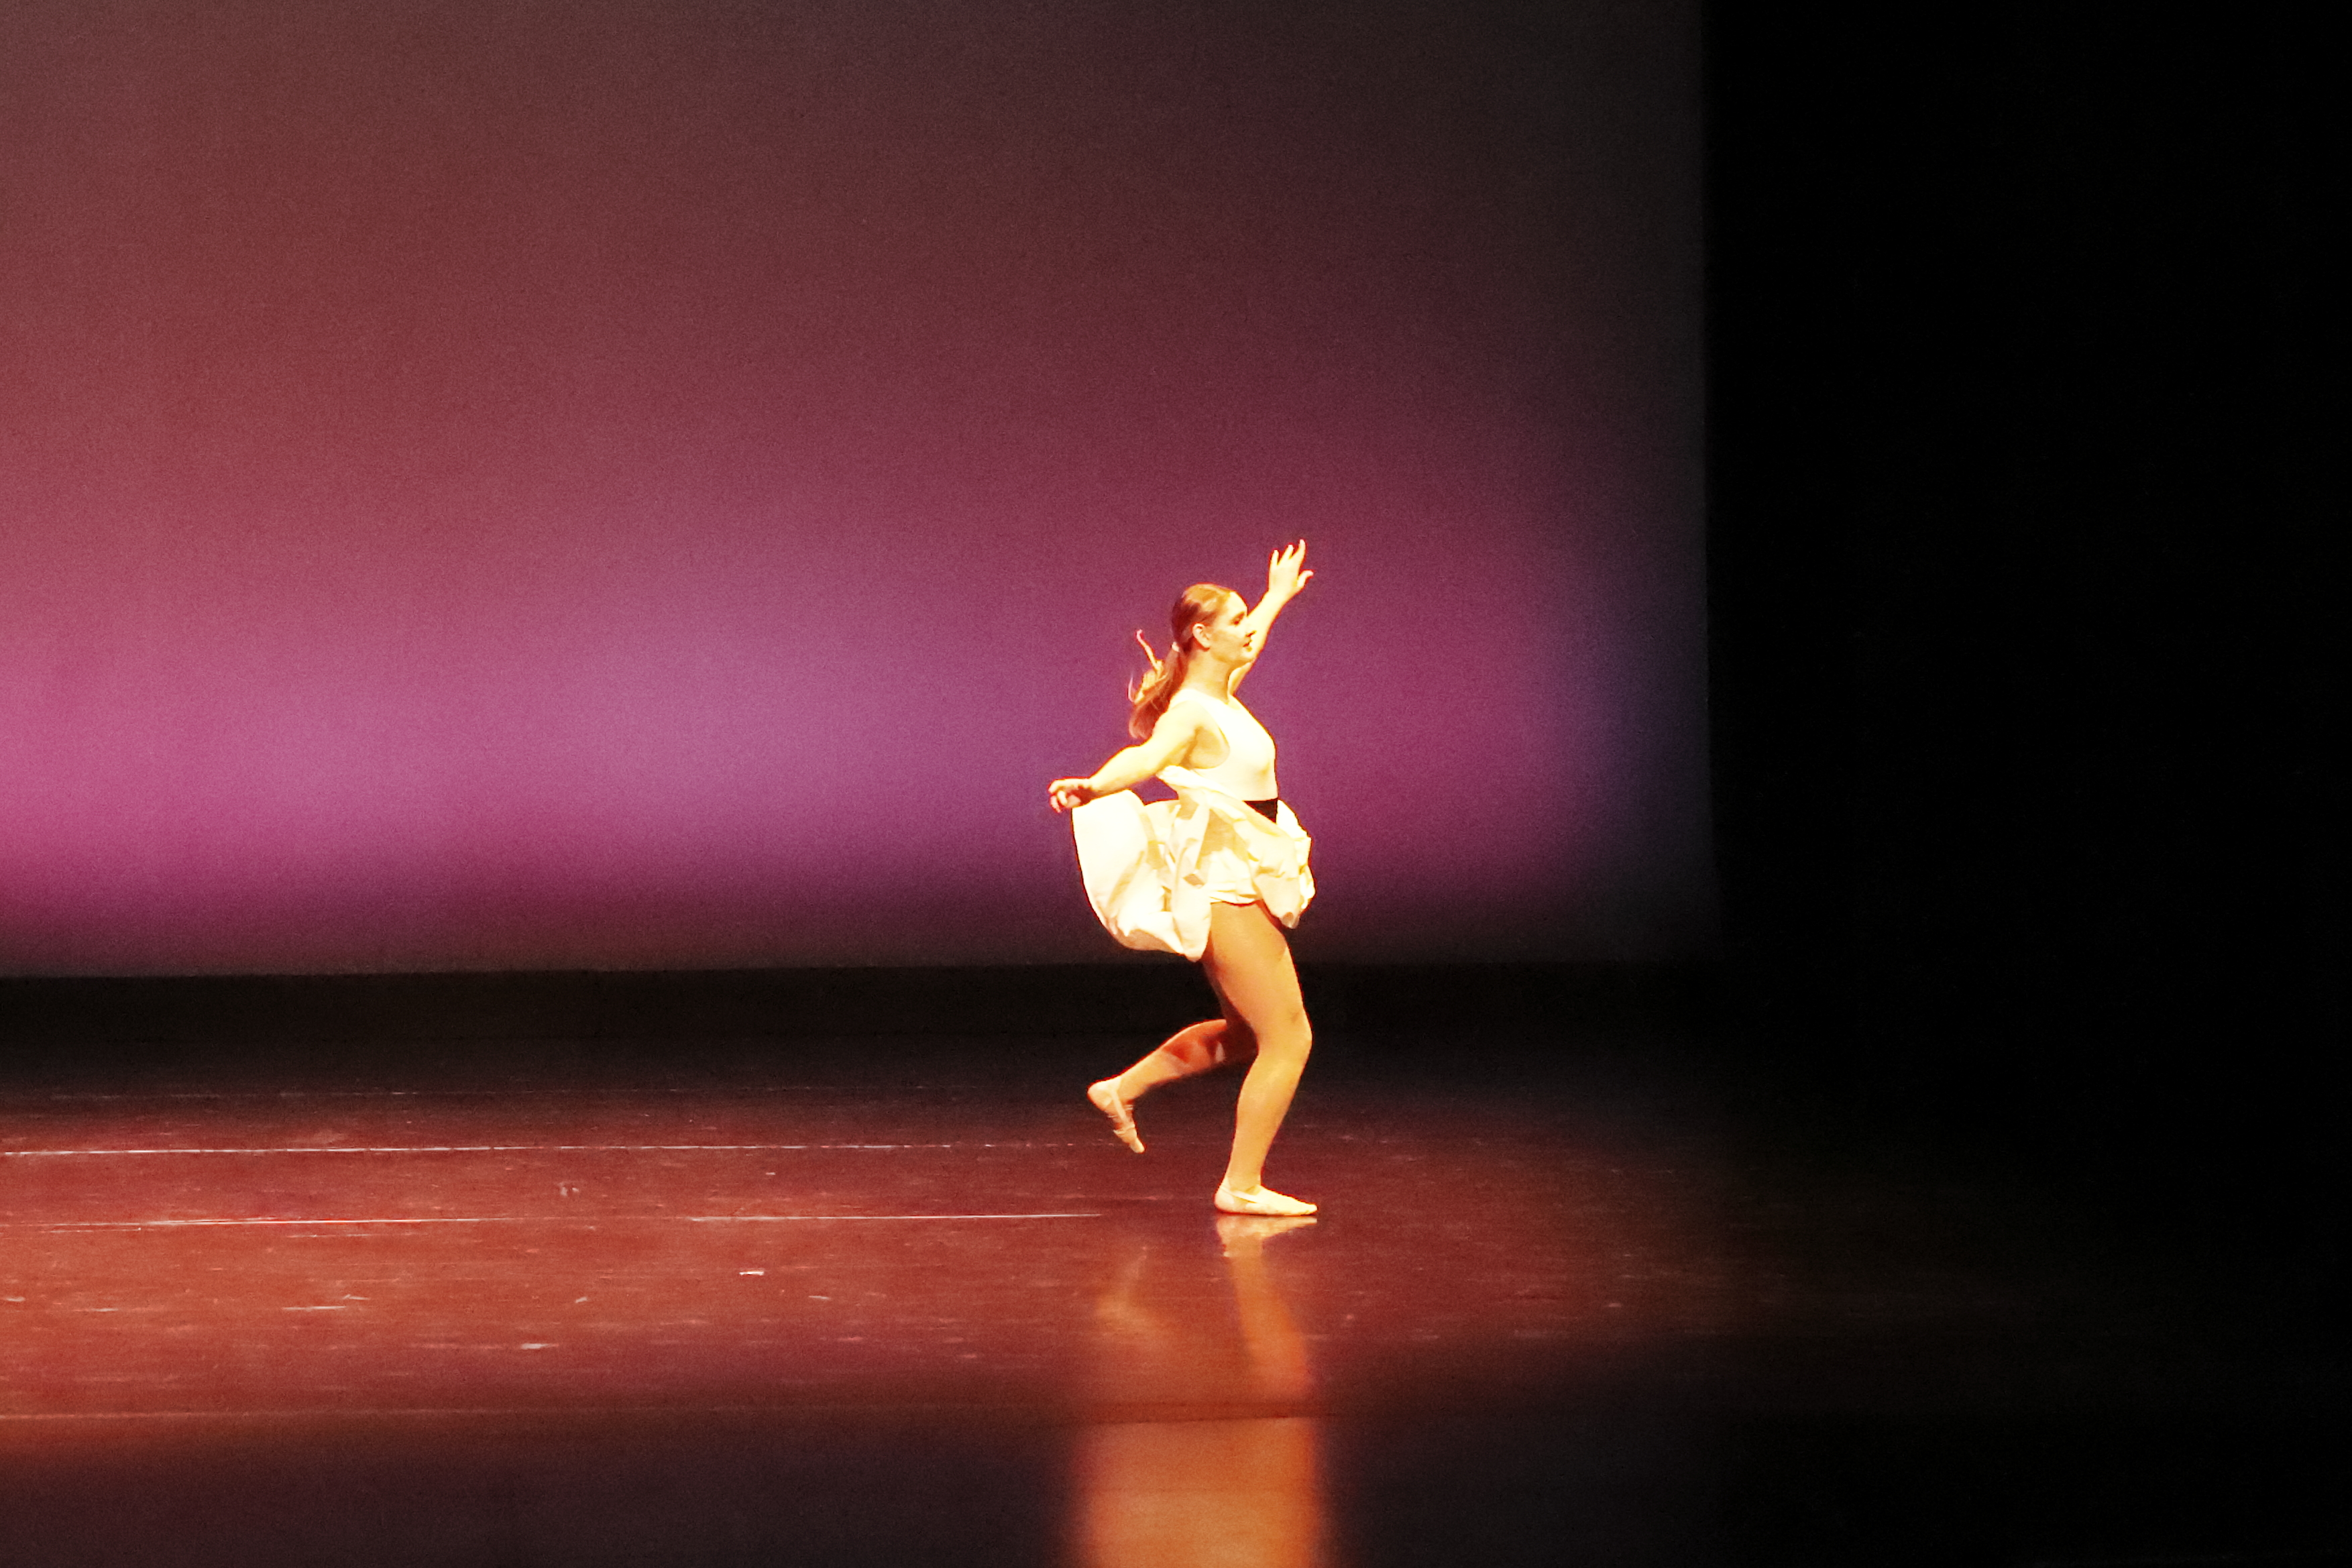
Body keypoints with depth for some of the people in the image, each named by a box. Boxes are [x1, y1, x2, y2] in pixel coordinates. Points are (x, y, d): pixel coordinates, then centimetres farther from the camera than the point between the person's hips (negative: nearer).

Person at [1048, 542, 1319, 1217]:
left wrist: (1278, 597, 52)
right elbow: (1148, 755, -38)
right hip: (1223, 887, -10)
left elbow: (1247, 642, 35)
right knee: (1288, 1036, -7)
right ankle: (1242, 1185, -2)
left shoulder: (1219, 695, 11)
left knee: (1250, 1033, 21)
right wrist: (1092, 787, -58)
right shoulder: (1192, 712, -17)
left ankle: (1123, 1088, 24)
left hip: (1236, 886, 10)